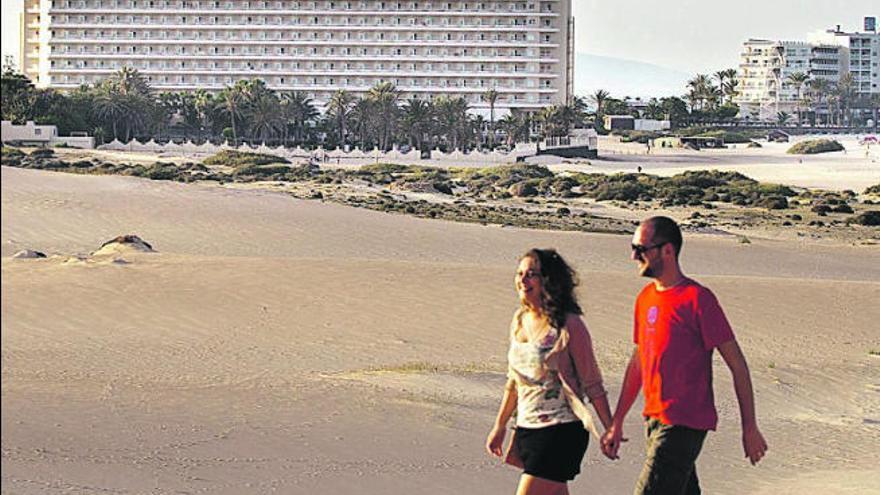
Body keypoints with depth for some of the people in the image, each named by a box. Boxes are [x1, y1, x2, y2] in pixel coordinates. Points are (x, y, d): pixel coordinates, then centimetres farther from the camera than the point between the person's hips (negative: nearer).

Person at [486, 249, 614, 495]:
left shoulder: (568, 325, -12)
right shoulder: (520, 320, 9)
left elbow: (592, 383, -8)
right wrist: (500, 426, 23)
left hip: (560, 432, -7)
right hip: (526, 429, 7)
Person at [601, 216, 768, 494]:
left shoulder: (697, 299, -13)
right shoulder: (645, 298, 12)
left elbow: (737, 364, -10)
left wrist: (749, 428, -9)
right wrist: (617, 423, 21)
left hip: (683, 425, -8)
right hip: (655, 420, 8)